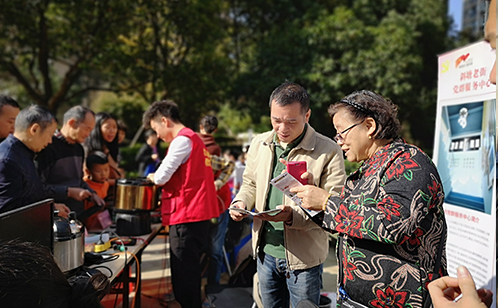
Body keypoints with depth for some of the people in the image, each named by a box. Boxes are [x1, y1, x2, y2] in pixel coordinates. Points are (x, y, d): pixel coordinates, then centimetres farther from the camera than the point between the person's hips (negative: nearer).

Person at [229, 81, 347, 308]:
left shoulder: (328, 151, -14)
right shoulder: (259, 144, 3)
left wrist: (293, 216, -29)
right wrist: (241, 202, -5)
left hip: (304, 257, -4)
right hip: (265, 251, 5)